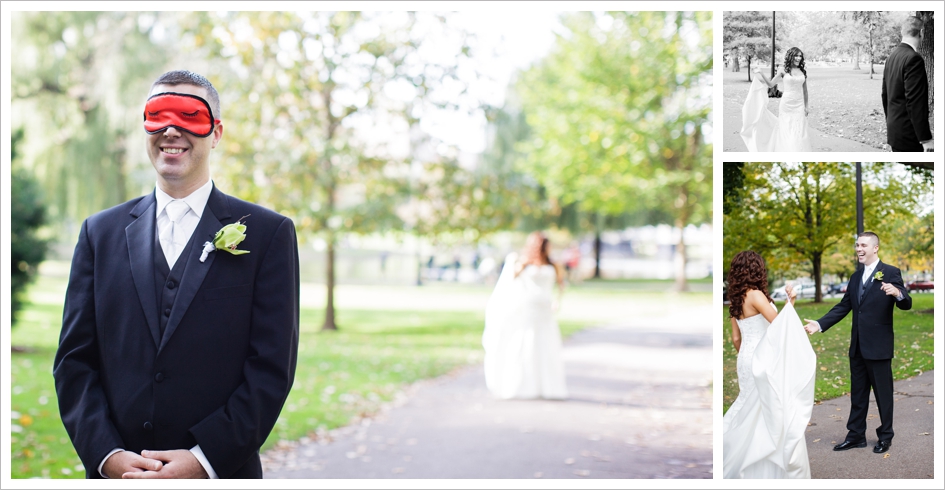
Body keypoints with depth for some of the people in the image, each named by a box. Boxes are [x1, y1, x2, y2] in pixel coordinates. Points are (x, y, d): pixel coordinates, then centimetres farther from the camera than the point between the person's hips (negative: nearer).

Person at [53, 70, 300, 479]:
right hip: (114, 473, 2)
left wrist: (204, 459, -15)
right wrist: (107, 454, -9)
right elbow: (74, 359, 4)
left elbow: (272, 367, -6)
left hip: (220, 473, -2)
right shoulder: (100, 232, 8)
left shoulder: (269, 234, -1)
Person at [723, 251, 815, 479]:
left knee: (750, 410, 18)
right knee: (775, 412, -3)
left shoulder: (737, 300, 9)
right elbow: (780, 325, -19)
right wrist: (789, 302, -11)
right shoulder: (755, 295, -15)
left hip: (748, 360, 8)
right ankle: (787, 471, 0)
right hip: (764, 360, -8)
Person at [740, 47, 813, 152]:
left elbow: (805, 90, 11)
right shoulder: (784, 71, -1)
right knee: (785, 130, 1)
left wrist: (806, 105, 12)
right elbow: (771, 84, 4)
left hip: (799, 105, 2)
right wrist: (761, 74, -8)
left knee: (799, 131, 0)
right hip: (786, 104, -2)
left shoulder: (803, 71, 5)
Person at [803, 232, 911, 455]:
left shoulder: (890, 273, -8)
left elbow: (906, 304, -15)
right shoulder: (856, 277, 13)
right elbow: (843, 307, 13)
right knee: (858, 393, 13)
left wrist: (898, 294, -38)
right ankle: (856, 435, 21)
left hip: (879, 346, -7)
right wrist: (819, 324, 3)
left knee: (883, 393, 5)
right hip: (858, 346, 7)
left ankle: (885, 436, 17)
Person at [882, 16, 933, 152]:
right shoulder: (913, 58, -17)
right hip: (908, 134, -9)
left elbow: (885, 94, 17)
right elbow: (915, 102, -22)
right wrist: (925, 138, -20)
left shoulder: (892, 56, 10)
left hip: (894, 129, 9)